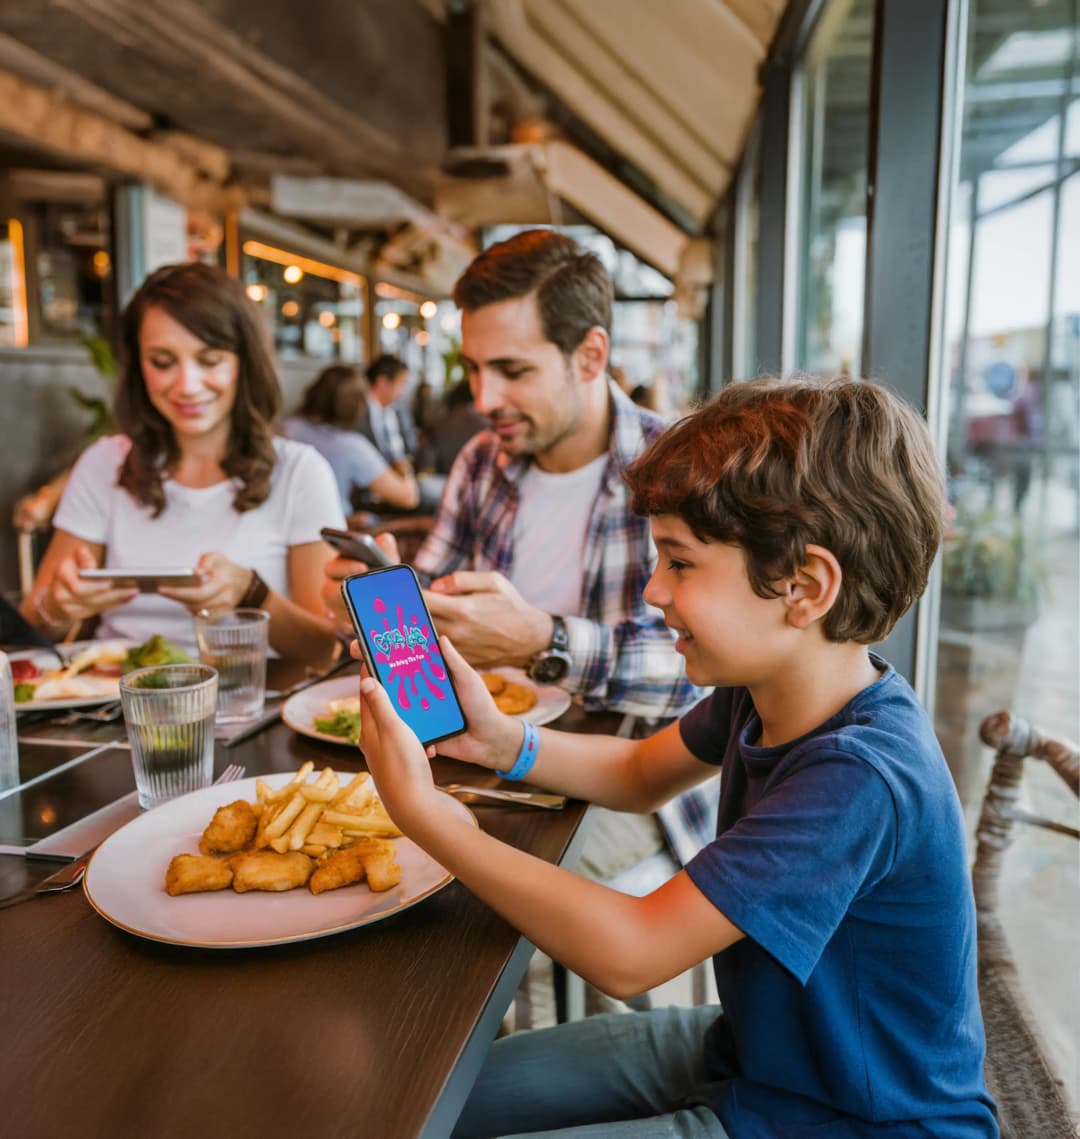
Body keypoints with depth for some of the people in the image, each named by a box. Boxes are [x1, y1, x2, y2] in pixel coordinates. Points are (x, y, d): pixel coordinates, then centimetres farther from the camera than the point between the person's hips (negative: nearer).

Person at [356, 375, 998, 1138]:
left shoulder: (859, 778, -34)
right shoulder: (762, 689, -7)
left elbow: (628, 954, -32)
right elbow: (638, 776, 9)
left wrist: (421, 810, -27)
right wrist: (504, 742, -10)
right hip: (748, 1047, 8)